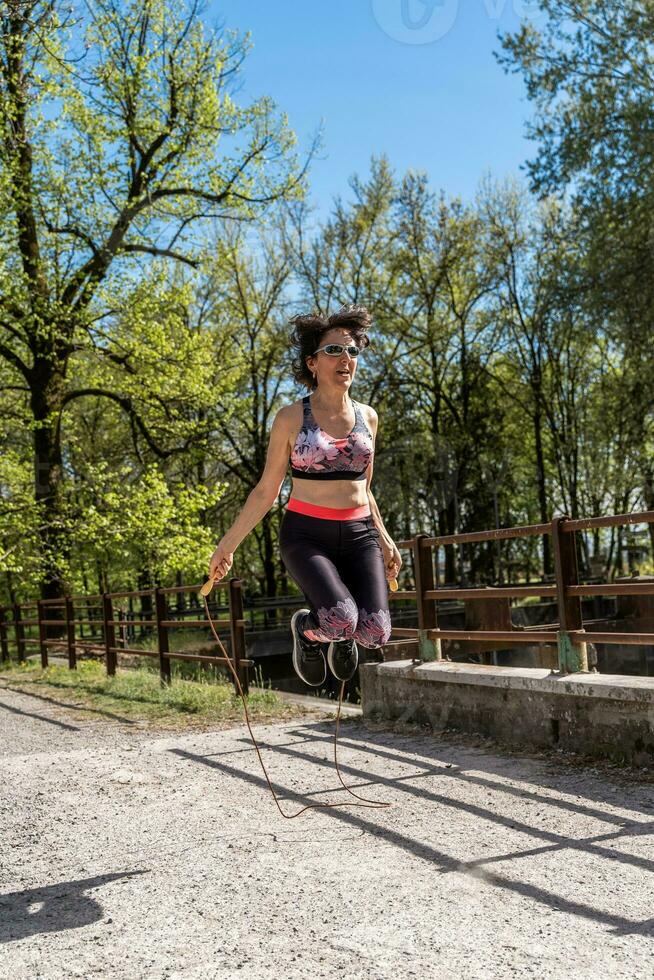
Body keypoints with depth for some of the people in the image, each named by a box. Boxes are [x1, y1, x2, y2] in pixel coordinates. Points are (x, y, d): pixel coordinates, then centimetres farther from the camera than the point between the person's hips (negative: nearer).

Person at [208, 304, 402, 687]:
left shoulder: (367, 416, 9)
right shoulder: (291, 418, -2)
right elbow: (266, 491, 3)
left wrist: (385, 540, 16)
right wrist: (228, 544, 1)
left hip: (360, 534, 4)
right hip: (306, 534, -3)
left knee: (375, 632, -18)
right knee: (340, 619, -29)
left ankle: (341, 633, 19)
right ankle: (308, 627, 9)